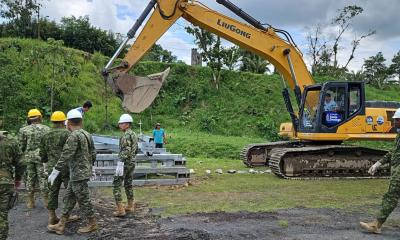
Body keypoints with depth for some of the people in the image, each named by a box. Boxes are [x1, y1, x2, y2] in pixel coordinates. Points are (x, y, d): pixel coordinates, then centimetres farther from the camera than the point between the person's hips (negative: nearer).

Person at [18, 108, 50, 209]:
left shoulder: (23, 130, 2)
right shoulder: (46, 129, -1)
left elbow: (21, 146, 0)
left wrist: (22, 156, 13)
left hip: (28, 157, 2)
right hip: (42, 157, -1)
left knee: (30, 179, 11)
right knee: (43, 179, 4)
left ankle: (30, 201, 17)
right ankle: (46, 200, 7)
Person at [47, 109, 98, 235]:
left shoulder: (74, 136, -18)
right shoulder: (87, 134, 9)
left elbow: (66, 156, -22)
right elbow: (93, 154, 15)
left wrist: (55, 172, -19)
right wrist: (90, 167, 29)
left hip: (78, 174, -9)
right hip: (80, 173, 9)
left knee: (83, 200, 3)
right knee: (68, 199, 13)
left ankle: (92, 224, 15)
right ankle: (61, 225, 18)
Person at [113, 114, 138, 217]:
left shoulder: (126, 135, -16)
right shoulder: (134, 134, 13)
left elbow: (125, 151, -24)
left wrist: (120, 164, -25)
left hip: (125, 162, -9)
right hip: (132, 162, 10)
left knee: (116, 185, -5)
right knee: (128, 184, 16)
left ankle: (120, 209, -7)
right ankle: (130, 206, 22)